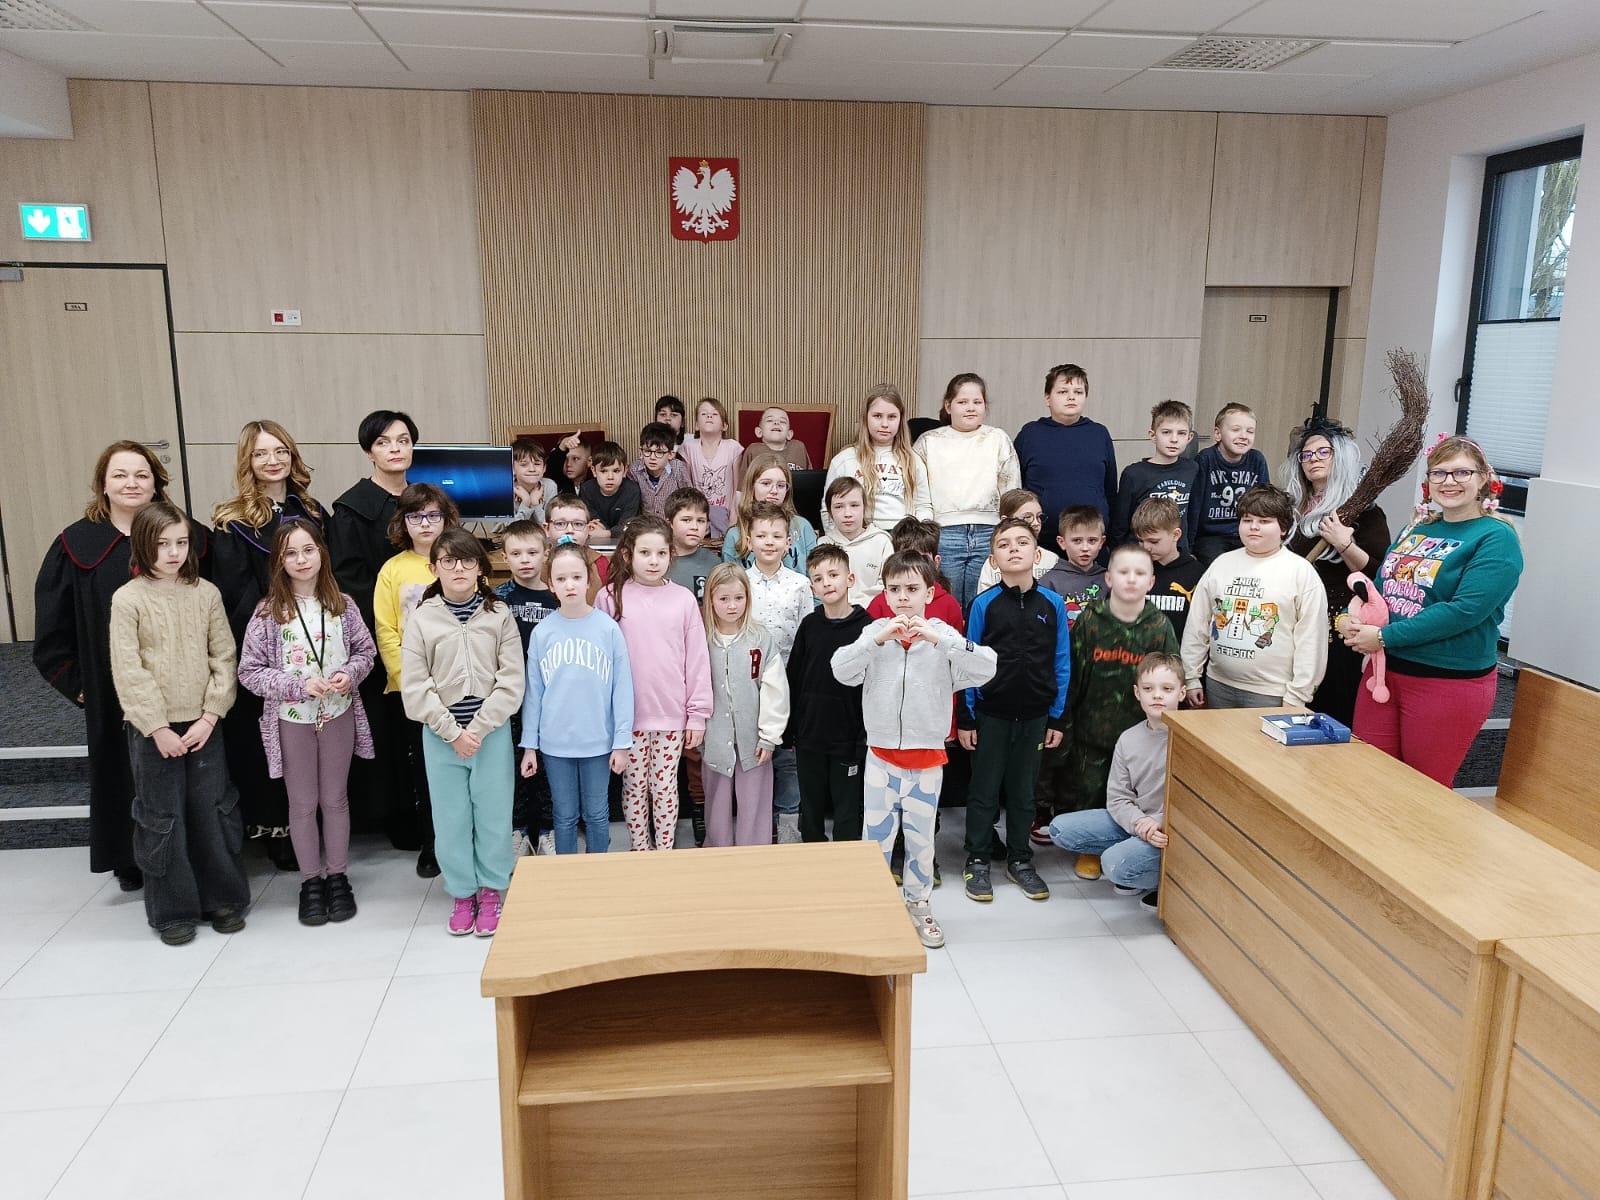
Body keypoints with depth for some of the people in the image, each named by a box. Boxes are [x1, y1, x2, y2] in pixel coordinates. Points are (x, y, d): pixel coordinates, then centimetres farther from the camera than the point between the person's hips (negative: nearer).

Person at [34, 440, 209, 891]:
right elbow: (52, 625, 5)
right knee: (123, 774, 10)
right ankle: (131, 863, 25)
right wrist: (75, 681, 0)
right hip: (113, 694, 1)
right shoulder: (76, 544, 0)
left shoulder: (189, 535, 0)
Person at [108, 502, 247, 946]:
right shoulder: (128, 599, -6)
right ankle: (173, 910, 19)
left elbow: (224, 658, 1)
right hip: (153, 728, -2)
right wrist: (158, 728, -12)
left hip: (203, 724, 2)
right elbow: (127, 672, -9)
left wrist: (210, 716, -8)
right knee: (162, 818, 6)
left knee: (214, 812, 8)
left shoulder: (206, 593, 1)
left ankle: (223, 898, 23)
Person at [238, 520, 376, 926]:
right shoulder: (268, 612, -9)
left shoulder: (342, 604, -3)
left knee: (335, 799, 13)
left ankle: (338, 876, 27)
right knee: (302, 804, 11)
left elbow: (365, 650, 7)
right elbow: (250, 672, -8)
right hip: (291, 720, -1)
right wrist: (300, 685, -20)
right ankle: (311, 881, 25)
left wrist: (350, 674, -14)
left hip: (338, 715, 1)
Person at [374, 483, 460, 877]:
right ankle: (429, 842, 23)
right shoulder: (393, 570, 3)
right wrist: (407, 675, -9)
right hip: (408, 688, 1)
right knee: (419, 764, 10)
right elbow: (385, 631, 1)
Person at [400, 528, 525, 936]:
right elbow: (415, 688, -4)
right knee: (450, 818, 8)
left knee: (493, 814, 6)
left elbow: (511, 682, -5)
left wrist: (478, 729, -12)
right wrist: (452, 732, -10)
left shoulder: (499, 616, -1)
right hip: (440, 735, 1)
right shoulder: (421, 619, -1)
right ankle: (462, 894, 25)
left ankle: (490, 892, 24)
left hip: (492, 731, 0)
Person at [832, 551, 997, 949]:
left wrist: (939, 639, -30)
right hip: (882, 753, 0)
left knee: (921, 836, 14)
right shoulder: (875, 632, -3)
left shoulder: (943, 635, -7)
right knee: (877, 835, 9)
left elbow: (986, 668, -21)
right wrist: (878, 639, -28)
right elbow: (841, 670, -16)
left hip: (927, 756, 0)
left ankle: (918, 905, 31)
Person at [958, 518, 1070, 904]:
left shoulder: (1053, 604, -3)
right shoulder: (984, 604, -7)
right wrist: (964, 718, -4)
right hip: (990, 714, -2)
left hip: (1034, 716, 2)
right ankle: (977, 862, 22)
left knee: (1023, 791, 14)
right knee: (984, 790, 9)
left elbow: (1061, 665, 3)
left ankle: (1020, 861, 29)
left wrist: (1056, 717, 3)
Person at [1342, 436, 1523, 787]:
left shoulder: (1496, 539, -10)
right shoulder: (1416, 530, 11)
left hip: (1448, 685, -6)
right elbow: (1379, 585, 17)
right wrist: (1354, 620, -5)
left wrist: (1384, 637, -21)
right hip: (1383, 670, 6)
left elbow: (1465, 610, -21)